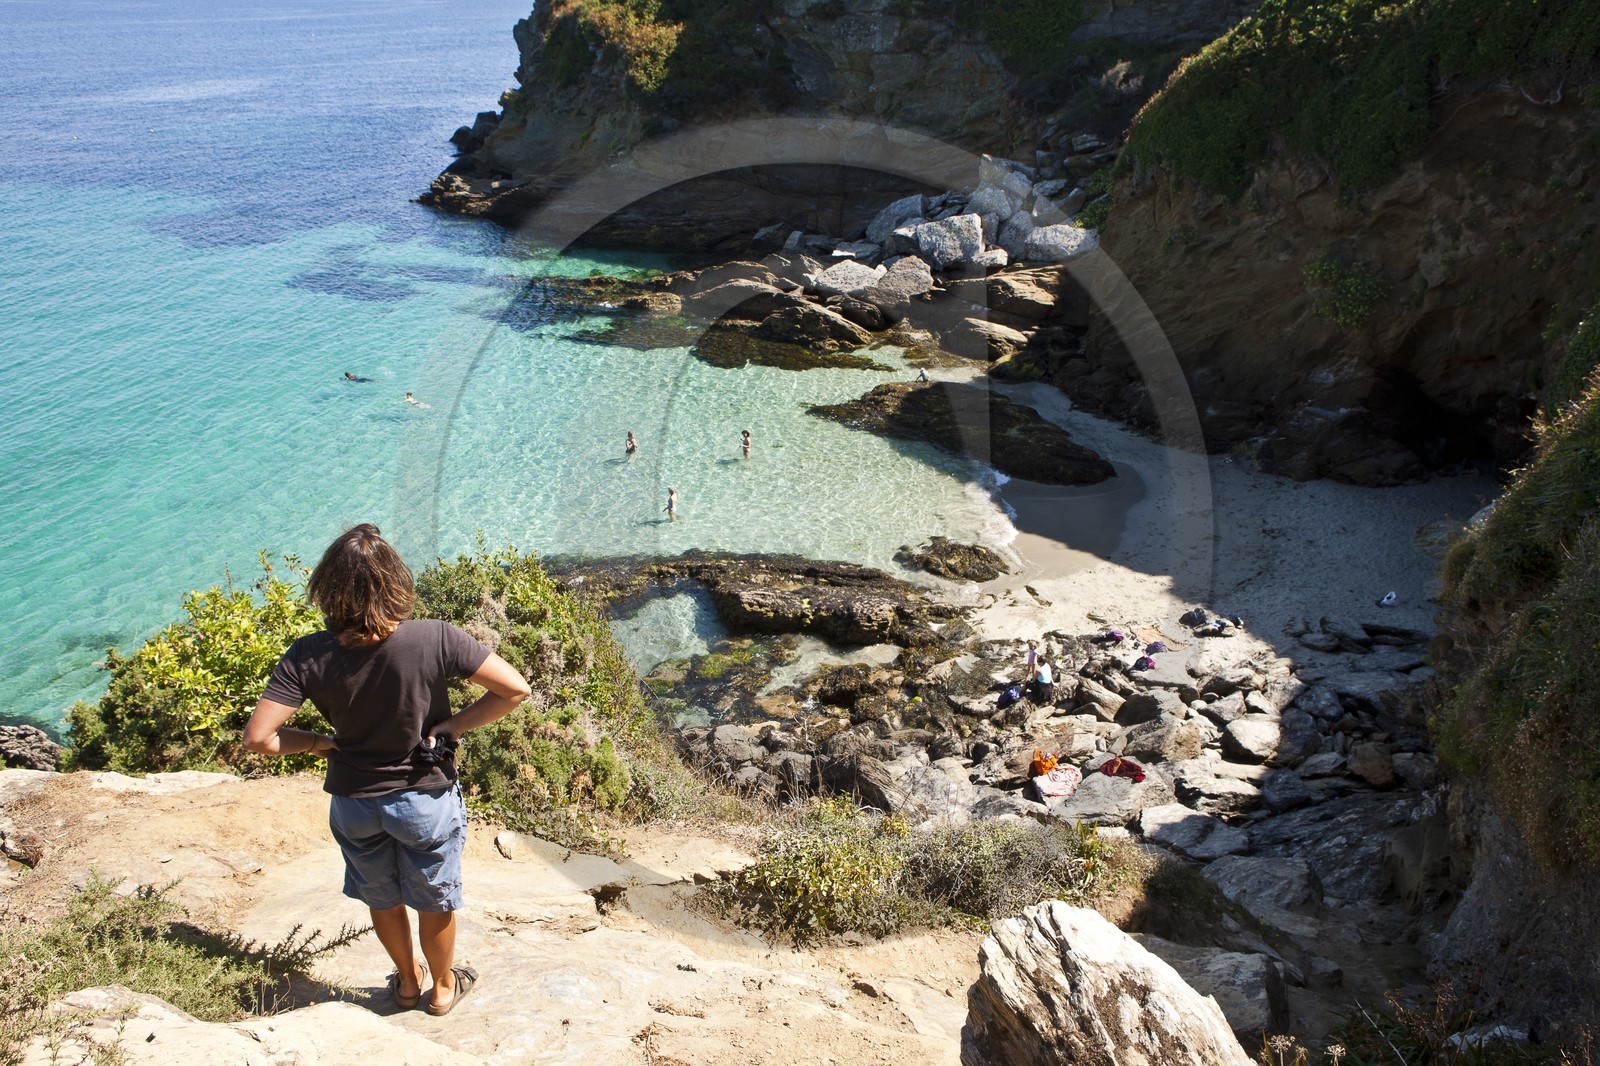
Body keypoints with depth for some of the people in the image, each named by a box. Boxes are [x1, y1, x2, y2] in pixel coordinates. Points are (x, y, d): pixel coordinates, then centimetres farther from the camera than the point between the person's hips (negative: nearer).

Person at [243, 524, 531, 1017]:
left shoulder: (308, 657, -22)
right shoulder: (435, 640, -28)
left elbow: (257, 738, -22)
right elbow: (514, 689, -26)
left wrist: (317, 742, -5)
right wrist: (453, 725, -13)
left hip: (353, 803, 2)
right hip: (426, 798, -2)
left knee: (383, 899, 28)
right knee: (435, 900, 25)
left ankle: (407, 981, 52)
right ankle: (443, 987, 47)